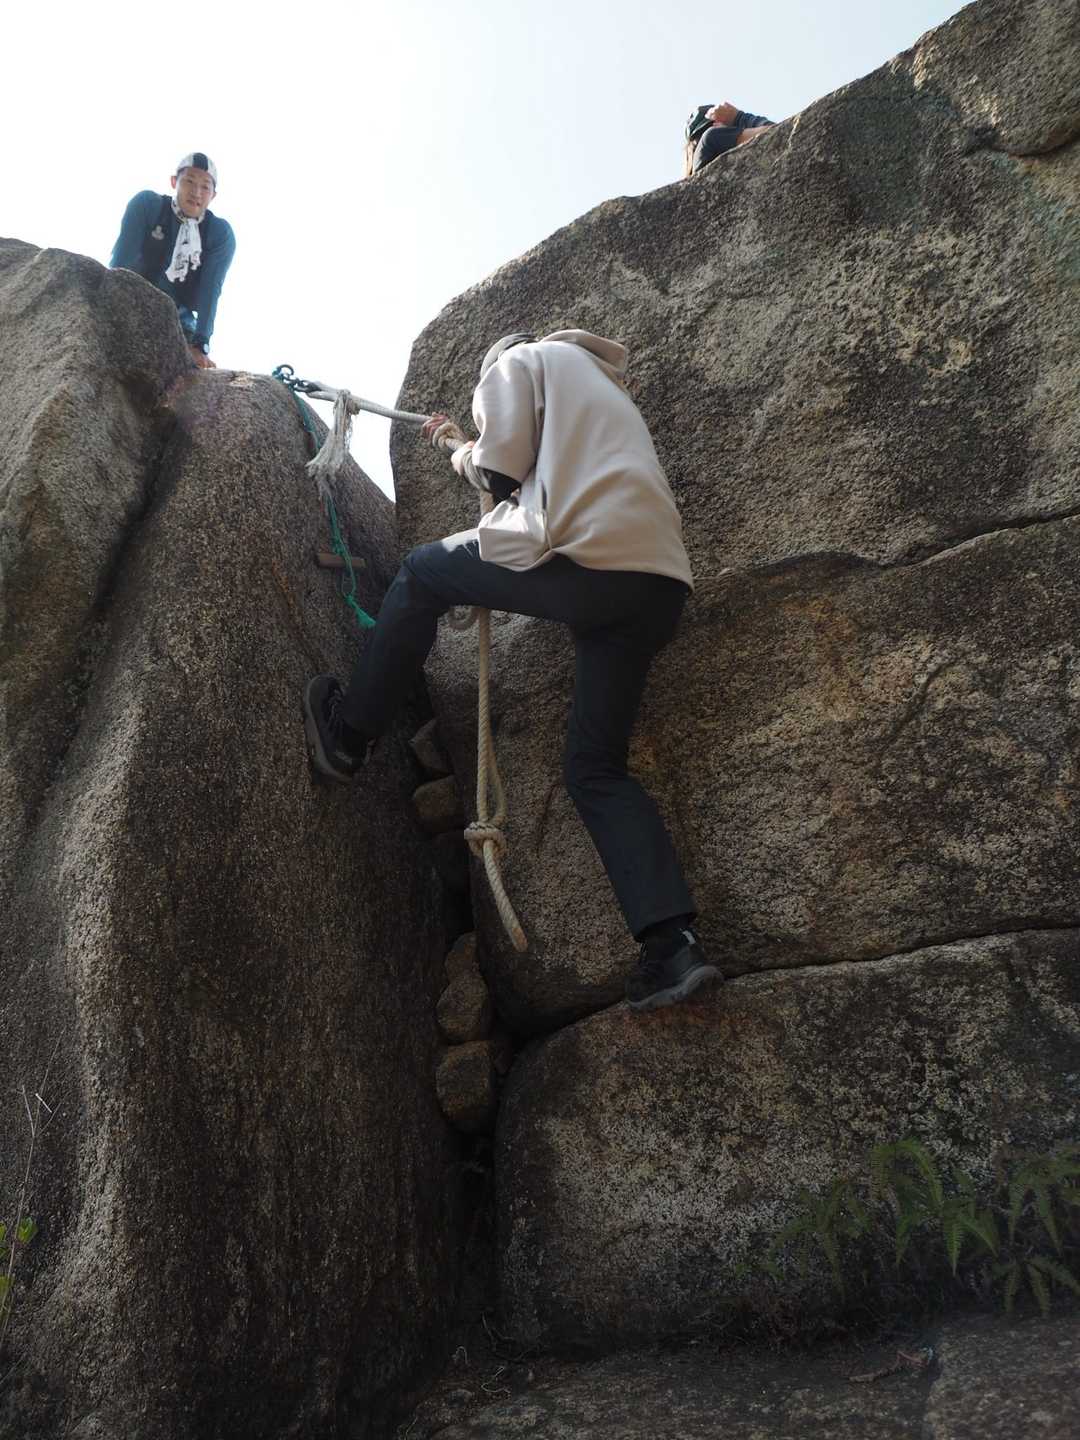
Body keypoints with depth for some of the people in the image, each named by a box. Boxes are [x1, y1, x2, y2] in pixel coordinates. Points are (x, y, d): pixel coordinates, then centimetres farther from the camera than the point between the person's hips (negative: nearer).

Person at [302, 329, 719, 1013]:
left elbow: (503, 474, 2)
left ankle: (349, 732, 22)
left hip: (585, 559, -8)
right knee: (596, 766, 8)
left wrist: (465, 460, 25)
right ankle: (673, 941, -4)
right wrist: (467, 442, 52)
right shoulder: (603, 387, 39)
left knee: (425, 572, 16)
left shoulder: (518, 361, 15)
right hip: (660, 584, 8)